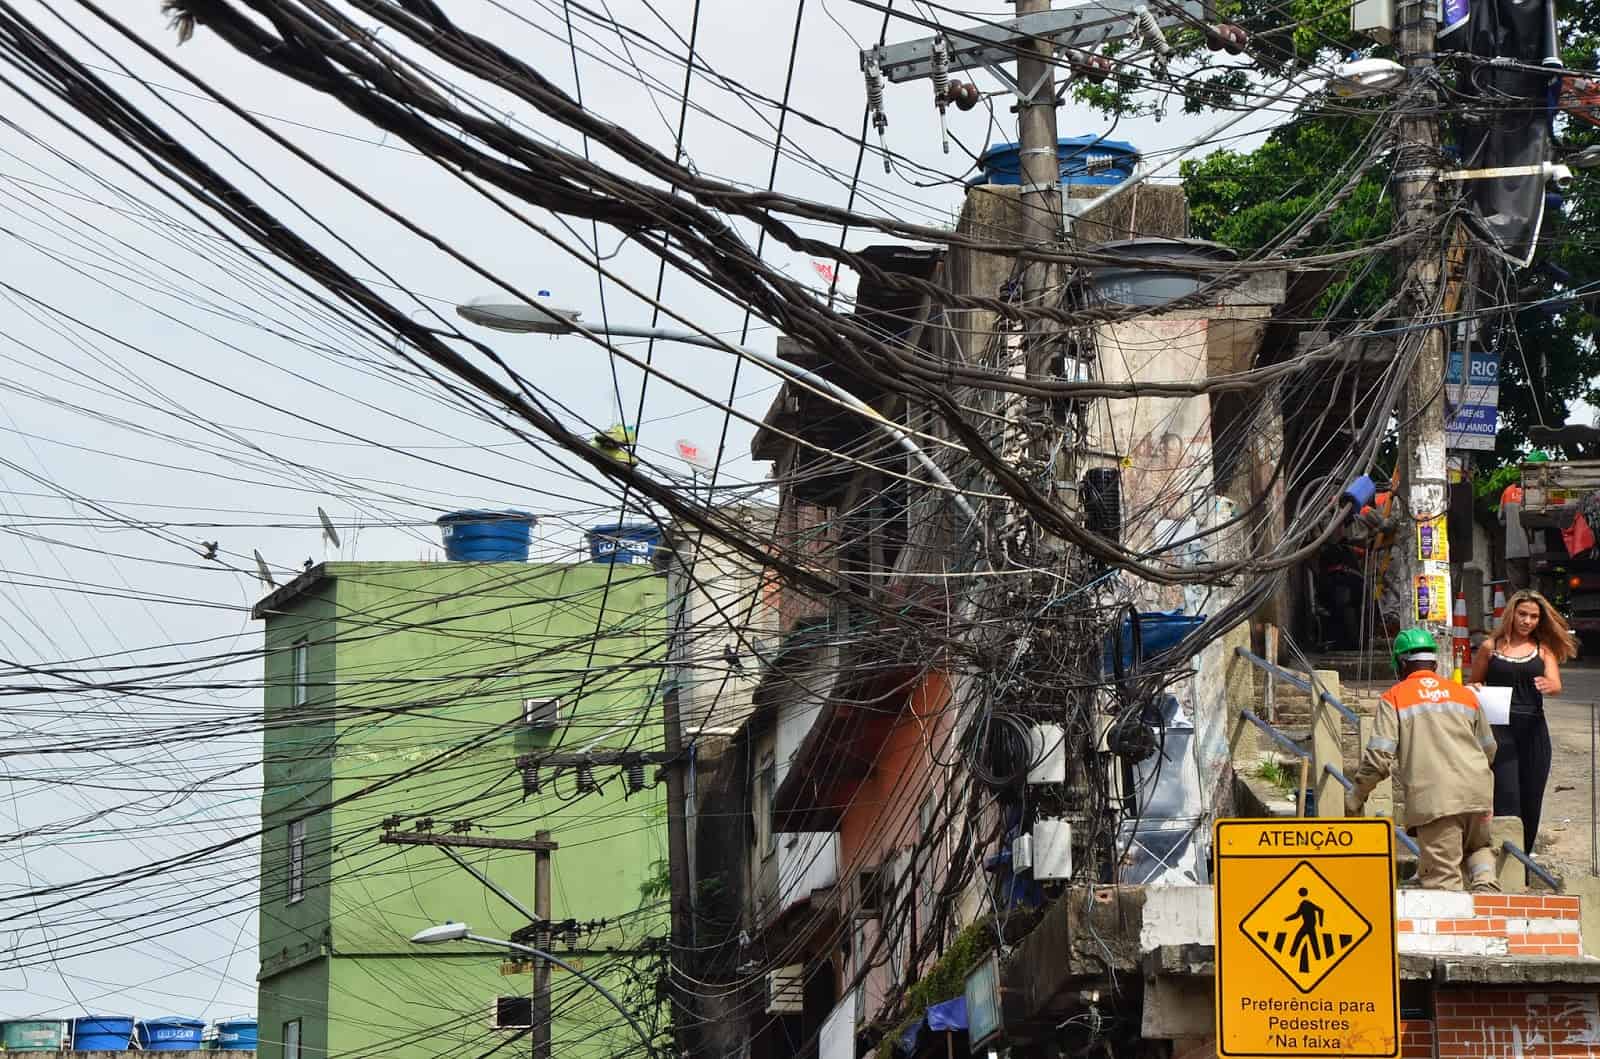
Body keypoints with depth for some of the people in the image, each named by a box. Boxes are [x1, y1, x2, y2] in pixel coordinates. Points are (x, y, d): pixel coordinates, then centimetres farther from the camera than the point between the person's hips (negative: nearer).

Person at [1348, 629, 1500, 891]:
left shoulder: (1394, 699, 6)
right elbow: (1489, 749, 26)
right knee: (1477, 848, 25)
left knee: (1443, 876, -2)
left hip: (1432, 798, -4)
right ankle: (1484, 882, -4)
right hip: (1476, 790, 4)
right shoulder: (1465, 695, 19)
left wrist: (1356, 797, 11)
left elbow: (1379, 758, -2)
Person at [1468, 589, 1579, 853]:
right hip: (1499, 730, -2)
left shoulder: (1543, 649, 10)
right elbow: (1472, 685, 15)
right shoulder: (1490, 648, 7)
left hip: (1533, 730, 2)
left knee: (1531, 800, 4)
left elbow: (1556, 684, -4)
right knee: (1506, 799, -12)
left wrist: (1549, 685, -28)